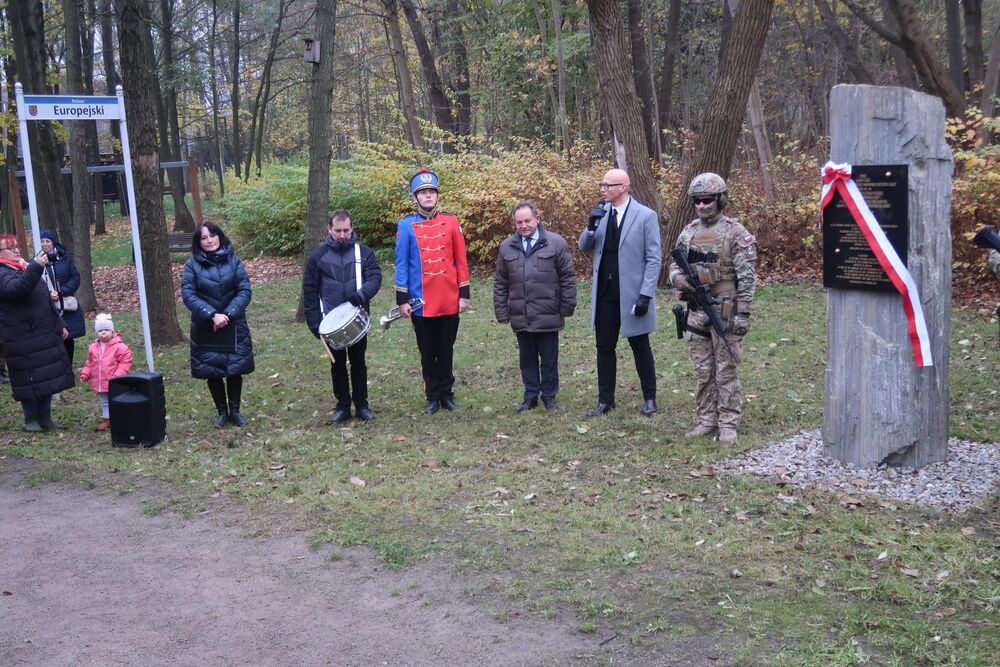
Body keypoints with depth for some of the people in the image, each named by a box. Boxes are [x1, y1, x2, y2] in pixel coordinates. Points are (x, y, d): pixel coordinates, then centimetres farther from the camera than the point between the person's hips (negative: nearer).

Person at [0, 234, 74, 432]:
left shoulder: (26, 268, 19)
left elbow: (47, 299, 24)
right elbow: (16, 288, -32)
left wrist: (59, 323, 20)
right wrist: (36, 267, -40)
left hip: (46, 334, 8)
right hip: (23, 340, -8)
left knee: (49, 376, 11)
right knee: (30, 379, -2)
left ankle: (44, 417, 22)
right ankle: (30, 419, 13)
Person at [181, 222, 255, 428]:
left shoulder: (233, 261, -1)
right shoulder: (192, 265, -3)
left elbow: (244, 290, -5)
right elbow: (188, 295, -10)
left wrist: (228, 314, -17)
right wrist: (212, 315, -20)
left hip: (233, 327, 0)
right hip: (205, 329, 0)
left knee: (235, 370, 6)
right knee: (212, 373, 6)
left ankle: (235, 411, 22)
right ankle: (222, 412, 22)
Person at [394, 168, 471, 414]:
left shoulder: (451, 221, 2)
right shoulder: (406, 225, -2)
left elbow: (461, 260, 4)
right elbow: (401, 264, -1)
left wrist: (464, 294, 0)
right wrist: (402, 299, -5)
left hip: (449, 301, 1)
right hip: (421, 303, -1)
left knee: (446, 351, 11)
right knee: (428, 353, 10)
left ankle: (447, 394, 24)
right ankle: (433, 397, 20)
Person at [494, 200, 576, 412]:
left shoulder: (556, 243, -5)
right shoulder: (507, 246, 5)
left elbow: (568, 277, -2)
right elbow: (500, 283, 10)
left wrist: (567, 307, -3)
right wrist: (502, 312, 6)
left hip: (547, 315, -3)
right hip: (520, 316, 3)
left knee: (549, 359, 8)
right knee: (527, 359, 12)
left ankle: (549, 396, 22)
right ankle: (530, 396, 24)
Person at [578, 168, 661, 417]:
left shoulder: (646, 216, -9)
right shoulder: (601, 212, 5)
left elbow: (654, 259, -9)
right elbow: (584, 247, 6)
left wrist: (646, 294, -15)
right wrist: (591, 226, -13)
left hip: (632, 293, -4)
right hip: (605, 293, 5)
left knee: (640, 347, 9)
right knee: (604, 347, 10)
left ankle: (649, 398, 22)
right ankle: (605, 400, 20)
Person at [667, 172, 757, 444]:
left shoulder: (735, 233, -8)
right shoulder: (688, 232, 10)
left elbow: (747, 277, -11)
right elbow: (674, 266, 15)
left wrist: (743, 313, -16)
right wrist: (679, 279, -9)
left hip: (725, 313, -5)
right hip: (696, 312, 5)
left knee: (726, 370, 1)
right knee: (703, 372, 11)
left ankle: (728, 424, 9)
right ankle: (707, 421, 20)